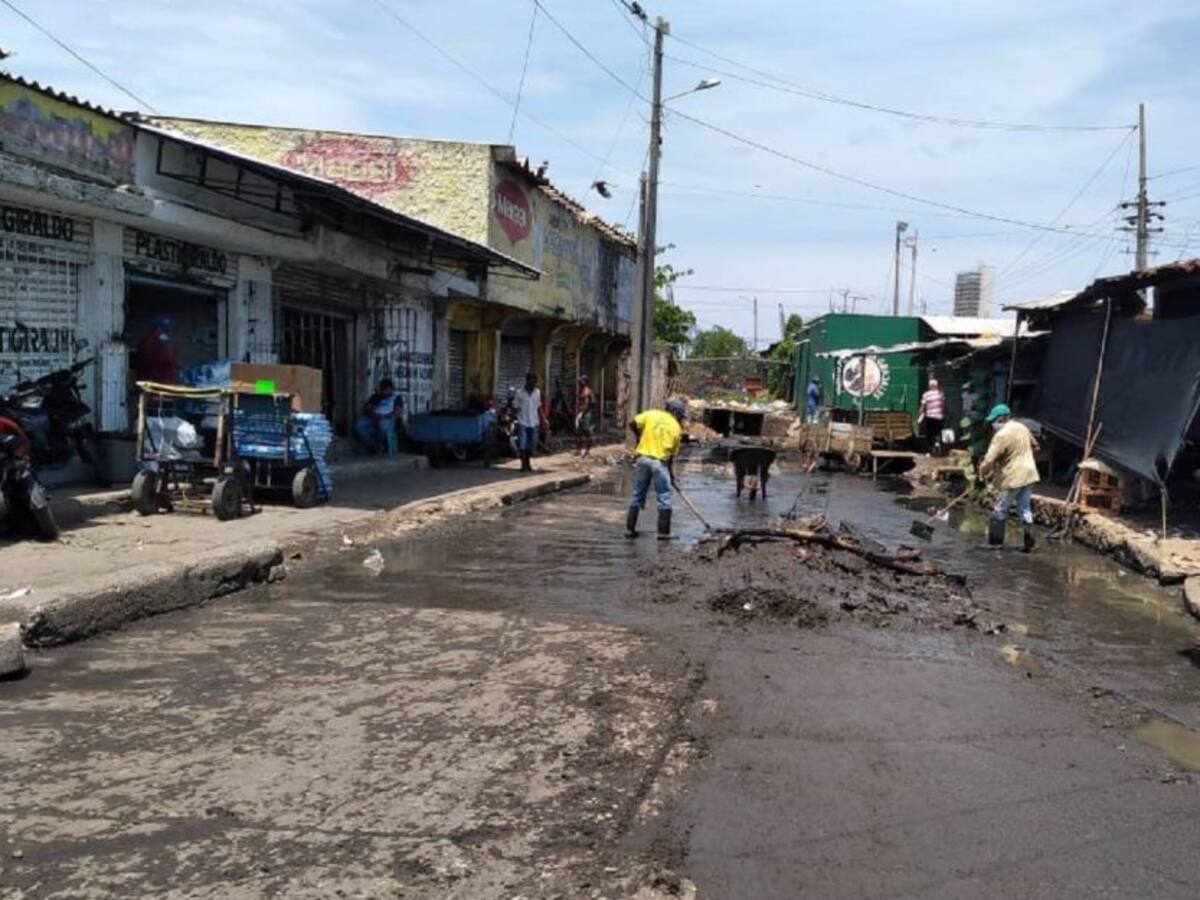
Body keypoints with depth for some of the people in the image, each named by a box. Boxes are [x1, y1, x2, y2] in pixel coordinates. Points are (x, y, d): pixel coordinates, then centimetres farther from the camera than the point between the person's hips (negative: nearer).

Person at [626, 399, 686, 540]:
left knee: (637, 495, 14)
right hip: (660, 461, -3)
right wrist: (672, 474, 18)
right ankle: (663, 532, 7)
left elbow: (633, 424, -1)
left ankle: (630, 528, 17)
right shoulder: (677, 428, 5)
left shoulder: (652, 414, 8)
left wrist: (640, 438, 18)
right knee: (664, 497, 7)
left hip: (643, 458, 3)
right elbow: (671, 455, 7)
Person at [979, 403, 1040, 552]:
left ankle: (995, 541, 11)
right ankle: (1030, 541, 11)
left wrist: (983, 472, -4)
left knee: (1000, 510, 4)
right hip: (1029, 473, 8)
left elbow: (990, 459, -21)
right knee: (1025, 508, 12)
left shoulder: (1002, 435, -18)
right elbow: (1035, 446, 24)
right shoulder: (1022, 428, 8)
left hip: (1013, 477, -8)